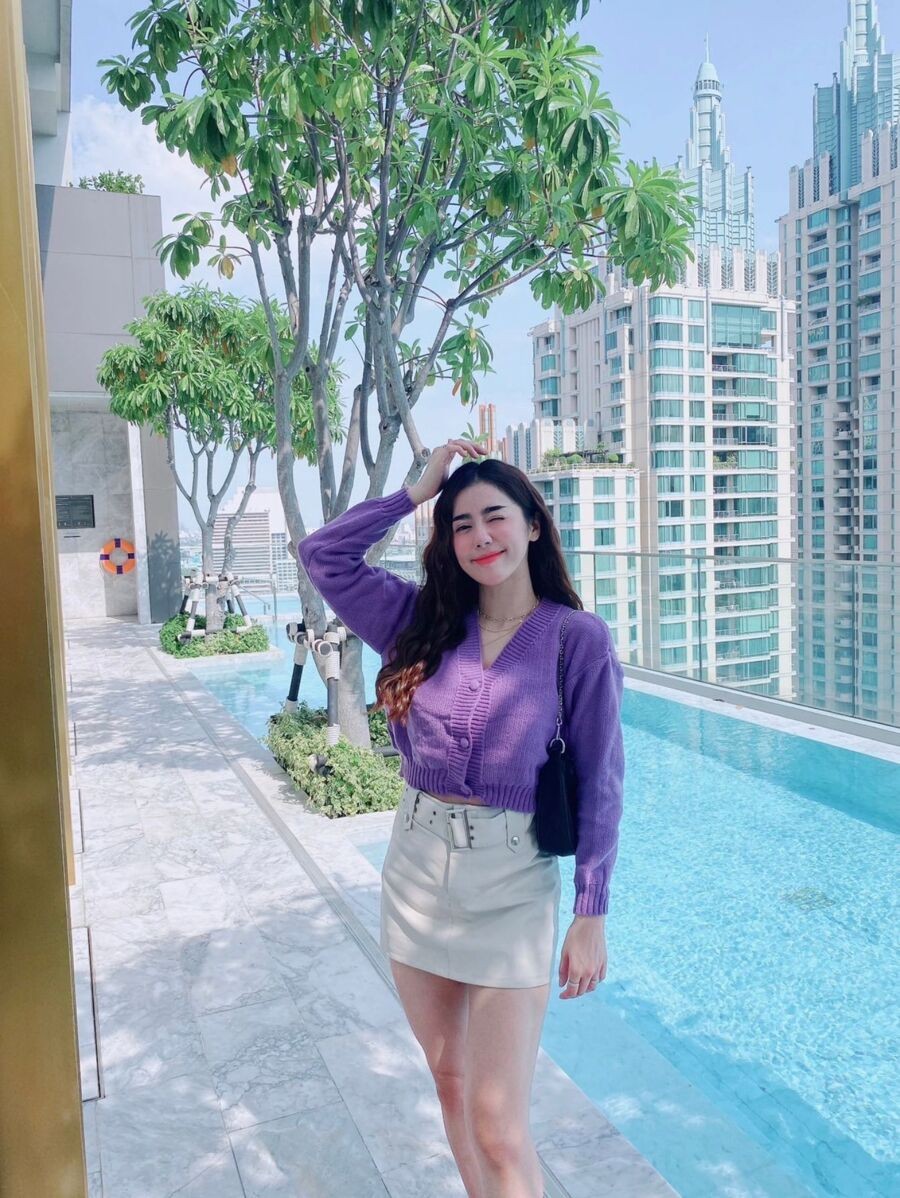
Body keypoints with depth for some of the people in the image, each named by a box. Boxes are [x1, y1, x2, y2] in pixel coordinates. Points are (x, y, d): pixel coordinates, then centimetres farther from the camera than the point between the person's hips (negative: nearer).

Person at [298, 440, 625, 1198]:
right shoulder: (425, 621, 2)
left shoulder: (578, 638, -9)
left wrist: (592, 918, -8)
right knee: (449, 1081, 20)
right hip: (415, 871, 5)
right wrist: (419, 490, 1)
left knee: (500, 1129, 2)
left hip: (513, 886, -4)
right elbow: (323, 554, 3)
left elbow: (599, 784, -7)